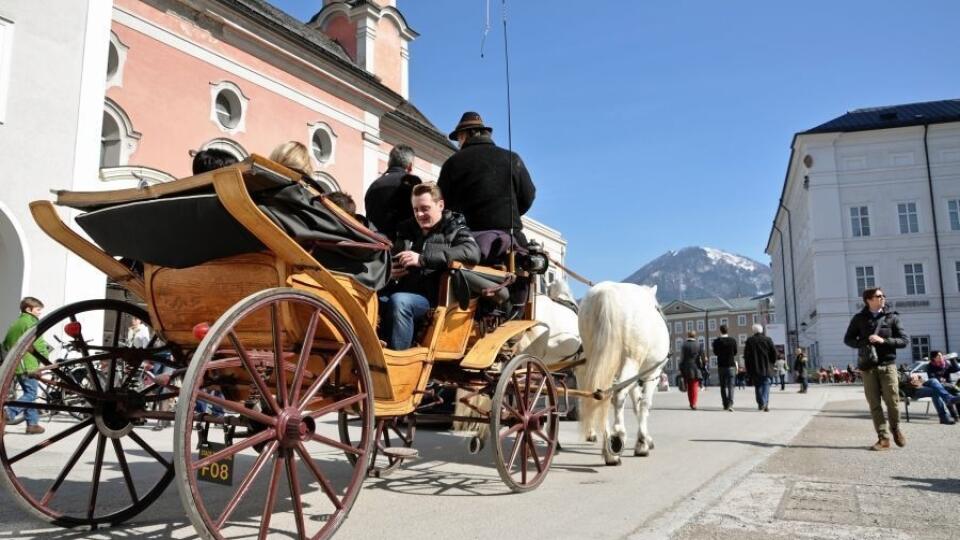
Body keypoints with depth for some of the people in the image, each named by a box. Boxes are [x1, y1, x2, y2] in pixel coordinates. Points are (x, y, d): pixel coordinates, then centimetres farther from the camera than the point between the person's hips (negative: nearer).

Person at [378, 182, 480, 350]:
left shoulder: (454, 229, 7)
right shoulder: (406, 229, 24)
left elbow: (472, 253, -15)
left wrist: (423, 258, -21)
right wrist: (387, 270, 1)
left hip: (431, 296, -5)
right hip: (402, 290, 5)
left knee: (398, 301, -33)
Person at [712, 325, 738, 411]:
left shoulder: (716, 341, -5)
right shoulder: (733, 341, -3)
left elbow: (715, 353, 1)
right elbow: (735, 353, 5)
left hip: (721, 366, 0)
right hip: (731, 366, 0)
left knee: (723, 387, 10)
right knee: (730, 386, 0)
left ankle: (725, 405, 11)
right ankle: (730, 404, -16)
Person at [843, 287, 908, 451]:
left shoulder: (892, 317, 4)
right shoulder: (859, 318, 4)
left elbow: (905, 340, 1)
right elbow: (848, 339, 9)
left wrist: (883, 340, -14)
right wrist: (864, 343, -10)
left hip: (887, 365, 0)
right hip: (868, 366, 0)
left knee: (892, 401, 0)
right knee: (874, 404, 1)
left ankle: (895, 429, 27)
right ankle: (883, 438, 7)